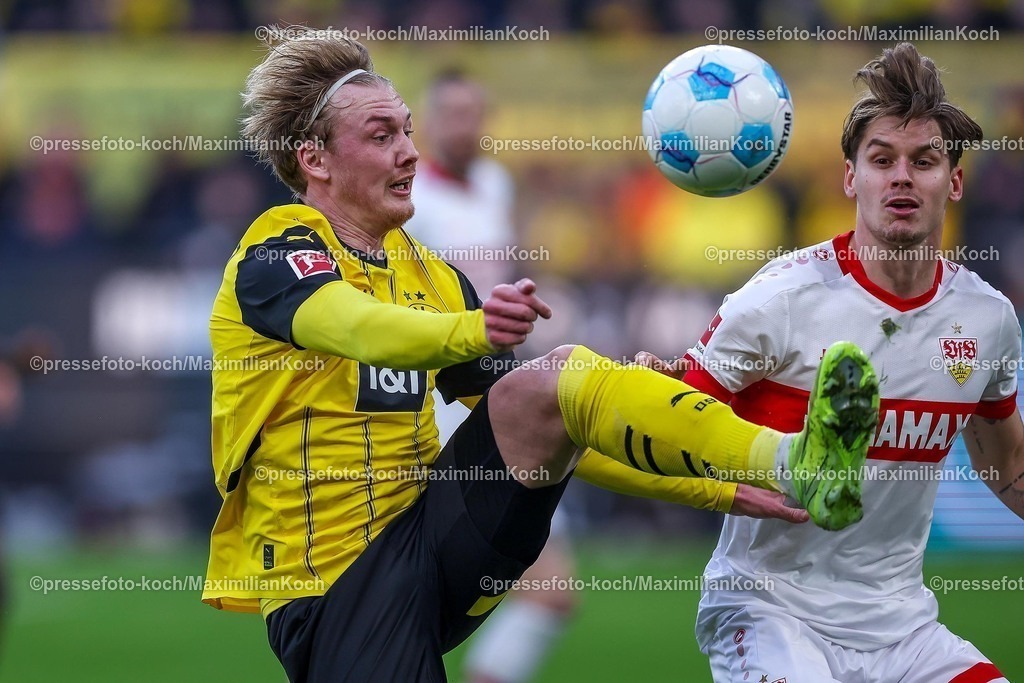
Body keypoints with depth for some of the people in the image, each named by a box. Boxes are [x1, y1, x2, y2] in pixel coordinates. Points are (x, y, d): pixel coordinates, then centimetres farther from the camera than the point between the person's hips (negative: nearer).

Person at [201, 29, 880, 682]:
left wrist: (710, 485, 10)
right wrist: (470, 328, -50)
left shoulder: (431, 276, 16)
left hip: (435, 541, 5)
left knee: (557, 378, -18)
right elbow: (358, 326, -29)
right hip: (329, 581, -5)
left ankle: (791, 463, -31)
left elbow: (540, 440, 19)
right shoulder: (278, 251, -5)